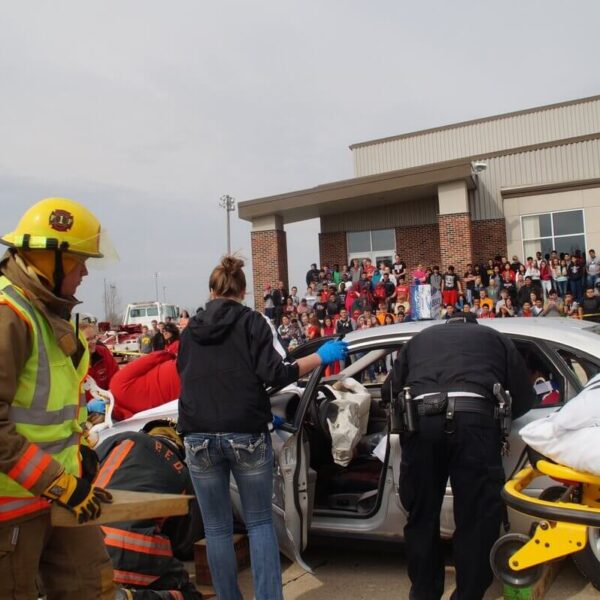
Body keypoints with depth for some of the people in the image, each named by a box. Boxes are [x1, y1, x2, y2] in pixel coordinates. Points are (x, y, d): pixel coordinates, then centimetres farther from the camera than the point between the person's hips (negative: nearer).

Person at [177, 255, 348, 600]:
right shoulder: (253, 322, 0)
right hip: (246, 434, -2)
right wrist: (321, 356, 2)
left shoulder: (191, 329, 12)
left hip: (199, 437, 3)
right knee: (260, 522, 12)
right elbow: (276, 374, -11)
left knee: (217, 528, 12)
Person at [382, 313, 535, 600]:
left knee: (421, 517, 17)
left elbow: (389, 391, 29)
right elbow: (524, 398, 24)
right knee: (478, 519, 10)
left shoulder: (420, 338, 32)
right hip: (473, 420, -2)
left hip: (421, 422, 2)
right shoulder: (496, 338, 28)